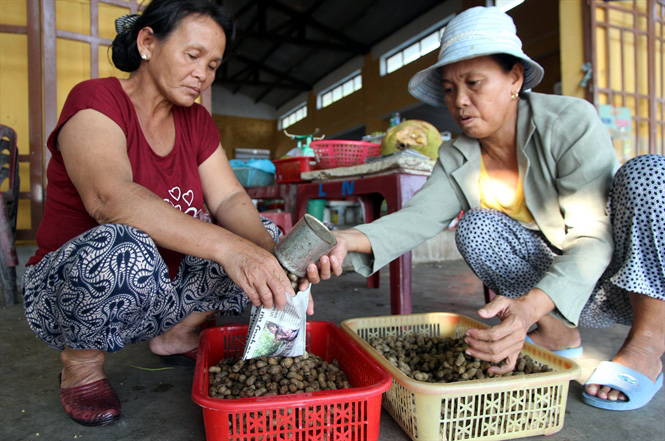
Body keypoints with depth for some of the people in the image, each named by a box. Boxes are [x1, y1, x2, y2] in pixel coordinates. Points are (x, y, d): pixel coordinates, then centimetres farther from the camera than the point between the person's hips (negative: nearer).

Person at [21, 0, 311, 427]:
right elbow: (107, 196, -35)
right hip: (69, 289, -5)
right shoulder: (96, 100, -15)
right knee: (126, 250, -38)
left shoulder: (196, 120, 4)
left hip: (163, 290, 6)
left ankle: (178, 333, 7)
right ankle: (82, 363, -6)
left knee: (268, 237, -6)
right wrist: (228, 247, -47)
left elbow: (229, 199, -7)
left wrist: (270, 255, -27)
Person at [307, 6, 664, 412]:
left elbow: (592, 239, -29)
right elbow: (419, 217, -24)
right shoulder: (456, 160, -7)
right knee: (476, 226, -23)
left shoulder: (572, 122, -21)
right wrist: (349, 240, -43)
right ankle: (557, 336, -6)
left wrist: (530, 308, -46)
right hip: (554, 289, 3)